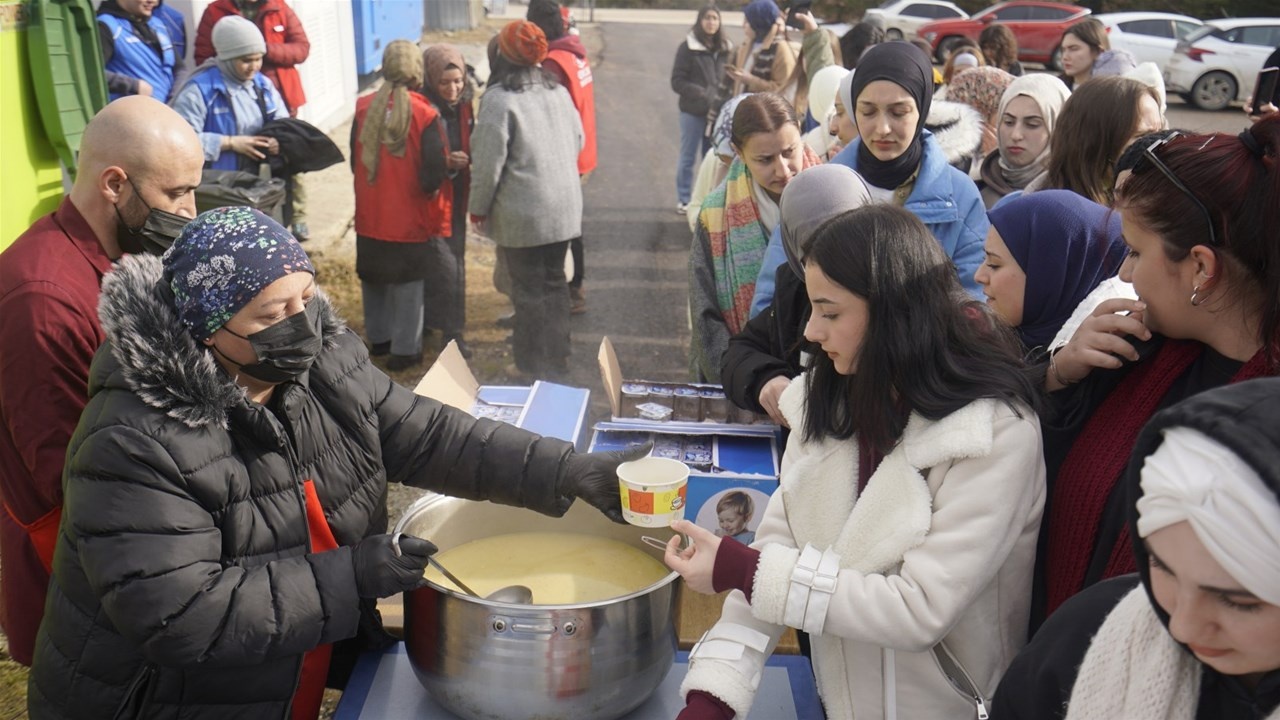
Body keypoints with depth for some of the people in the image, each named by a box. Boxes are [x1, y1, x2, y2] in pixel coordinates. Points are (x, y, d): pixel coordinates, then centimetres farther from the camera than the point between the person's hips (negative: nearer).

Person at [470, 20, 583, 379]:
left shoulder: (499, 100, -15)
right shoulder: (558, 91, 5)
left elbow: (488, 162, -14)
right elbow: (578, 142, 15)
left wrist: (479, 207, -2)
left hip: (523, 213, -6)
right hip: (564, 208, 6)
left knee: (529, 289, 5)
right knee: (555, 282, 16)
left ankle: (531, 364, 15)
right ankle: (558, 359, 26)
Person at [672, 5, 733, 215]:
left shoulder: (726, 49, 6)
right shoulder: (688, 47, -4)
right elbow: (677, 82, -7)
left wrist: (724, 101, -8)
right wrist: (703, 95, -16)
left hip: (718, 112, 3)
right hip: (693, 112, -3)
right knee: (688, 158, 4)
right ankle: (684, 200, 14)